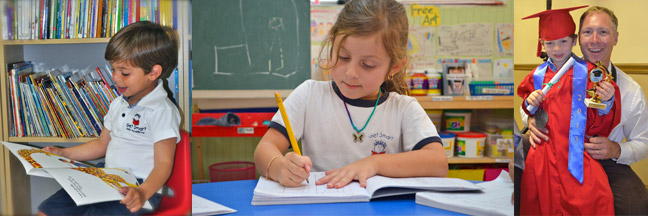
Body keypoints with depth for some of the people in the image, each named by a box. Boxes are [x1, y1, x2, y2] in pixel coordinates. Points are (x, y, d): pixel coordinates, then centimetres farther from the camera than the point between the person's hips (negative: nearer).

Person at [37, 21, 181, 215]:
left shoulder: (162, 111, -13)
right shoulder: (118, 104, 16)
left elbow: (163, 164, -18)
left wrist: (143, 193, -35)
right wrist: (63, 153, 20)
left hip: (139, 191, -8)